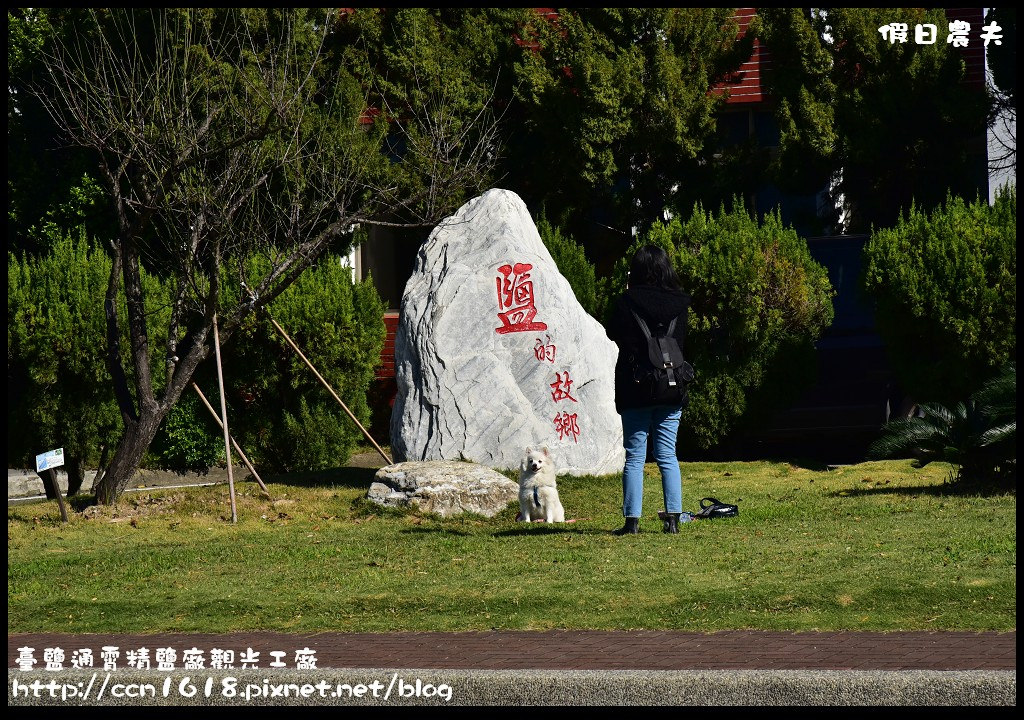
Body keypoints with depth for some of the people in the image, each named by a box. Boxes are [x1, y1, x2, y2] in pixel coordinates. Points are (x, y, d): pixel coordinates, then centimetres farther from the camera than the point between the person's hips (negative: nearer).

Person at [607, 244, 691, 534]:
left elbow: (613, 333, 4)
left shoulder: (628, 301, -11)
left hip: (634, 390, -2)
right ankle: (673, 518, 4)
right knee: (667, 456, 9)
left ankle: (632, 520, -2)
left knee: (634, 457, 2)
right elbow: (683, 341, 10)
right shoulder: (679, 303, -1)